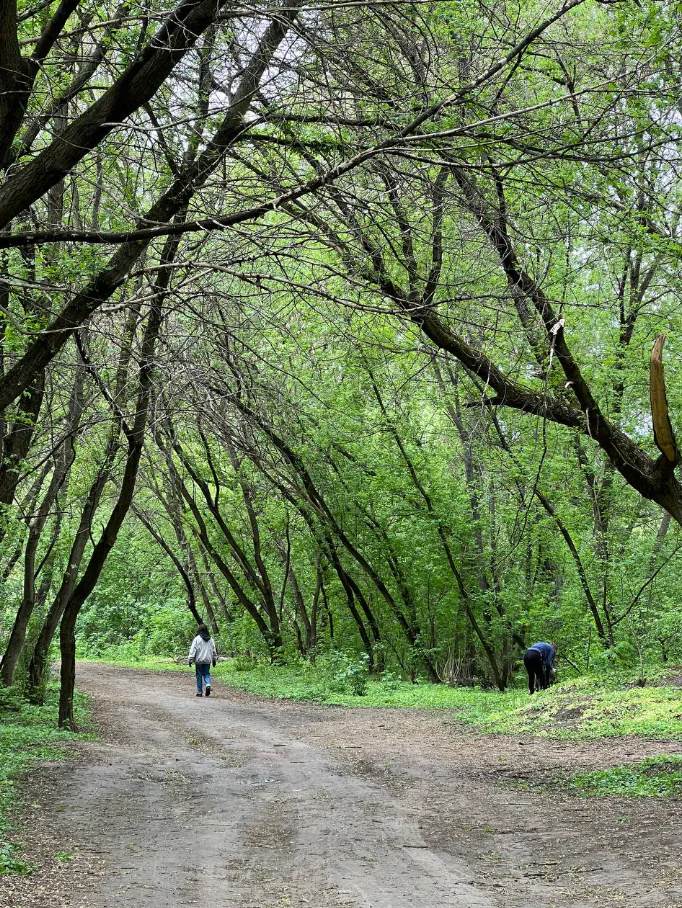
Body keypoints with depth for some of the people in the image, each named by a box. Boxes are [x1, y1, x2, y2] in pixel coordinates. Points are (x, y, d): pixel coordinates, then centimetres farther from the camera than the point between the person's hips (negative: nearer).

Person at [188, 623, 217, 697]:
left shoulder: (197, 639, -7)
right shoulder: (211, 639, 7)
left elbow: (193, 650, -9)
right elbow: (214, 650, 12)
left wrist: (190, 660, -8)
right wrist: (214, 660, 21)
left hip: (199, 660, -3)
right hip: (207, 660, 3)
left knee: (199, 675, 4)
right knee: (206, 674, 12)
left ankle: (199, 692, 6)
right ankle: (208, 684, -16)